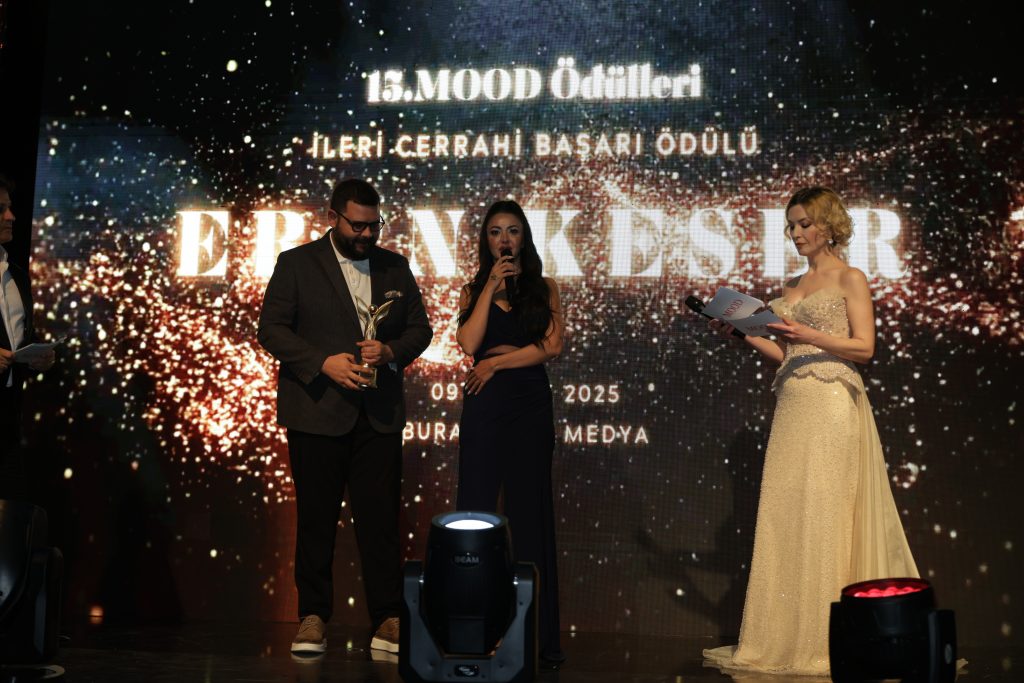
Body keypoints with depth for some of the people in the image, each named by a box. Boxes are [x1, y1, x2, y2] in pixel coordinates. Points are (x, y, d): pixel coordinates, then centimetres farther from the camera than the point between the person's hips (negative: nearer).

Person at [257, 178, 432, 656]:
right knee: (316, 520, 5)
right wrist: (323, 362, -16)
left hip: (379, 414, 3)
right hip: (317, 413, -2)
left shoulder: (395, 267, 12)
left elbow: (420, 328, 13)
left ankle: (387, 621, 8)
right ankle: (313, 618, 16)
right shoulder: (296, 264, 2)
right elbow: (271, 328, -4)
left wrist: (391, 352, -9)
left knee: (381, 519, 1)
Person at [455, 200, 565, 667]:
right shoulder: (473, 290, 11)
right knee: (476, 509, -2)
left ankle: (539, 634, 6)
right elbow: (468, 343, -6)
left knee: (531, 512, 2)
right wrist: (491, 287, -6)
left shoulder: (544, 288, 10)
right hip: (484, 405, 1)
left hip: (531, 404, 0)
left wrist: (498, 359, -6)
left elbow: (552, 345, -4)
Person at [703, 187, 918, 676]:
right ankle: (789, 638, 7)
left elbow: (864, 347, -8)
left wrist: (809, 334, -19)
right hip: (792, 406, 7)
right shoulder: (792, 287, 20)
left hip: (832, 404, -6)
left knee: (822, 513, -7)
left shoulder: (849, 279, 1)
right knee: (786, 515, 3)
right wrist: (743, 334, 5)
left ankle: (825, 639, -1)